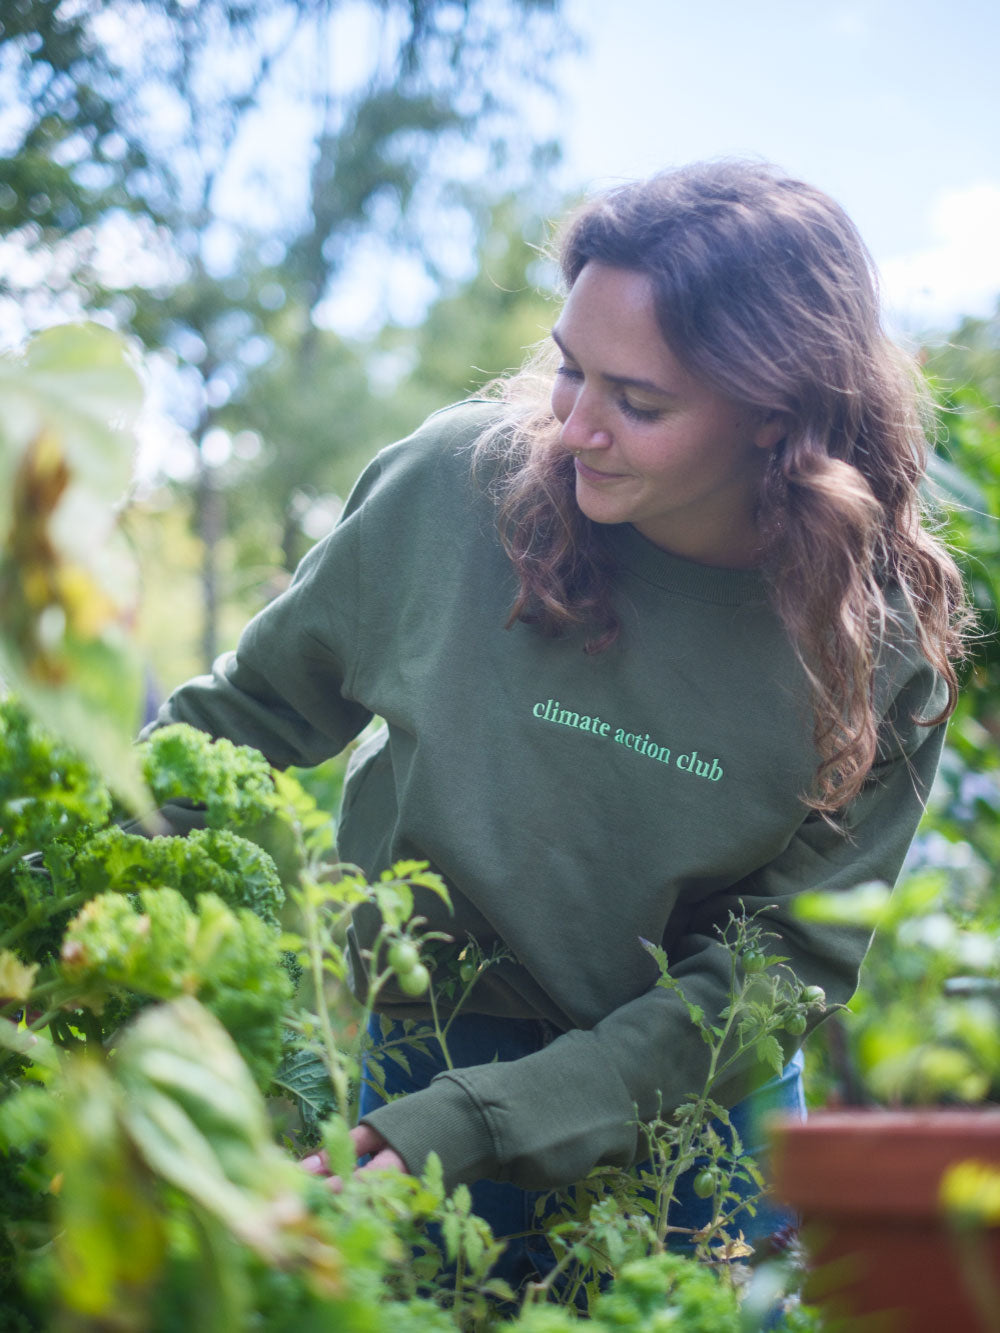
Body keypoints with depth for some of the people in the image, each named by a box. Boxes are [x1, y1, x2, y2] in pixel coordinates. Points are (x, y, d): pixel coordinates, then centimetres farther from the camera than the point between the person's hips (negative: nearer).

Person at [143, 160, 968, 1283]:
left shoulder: (883, 646, -17)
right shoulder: (459, 479, -18)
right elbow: (262, 706, -2)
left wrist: (477, 1123, -26)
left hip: (686, 1108, 0)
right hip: (415, 1051, 0)